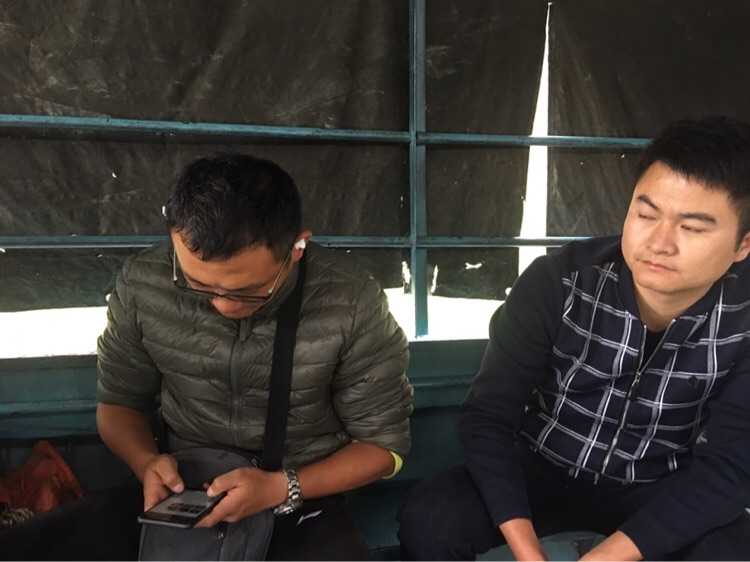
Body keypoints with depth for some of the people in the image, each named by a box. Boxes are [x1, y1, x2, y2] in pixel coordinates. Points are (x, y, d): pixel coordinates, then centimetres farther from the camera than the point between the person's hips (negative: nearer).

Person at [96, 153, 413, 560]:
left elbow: (383, 442, -8)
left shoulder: (352, 304, -18)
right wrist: (146, 462, -16)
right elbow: (118, 402, 5)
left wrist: (282, 488, -22)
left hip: (303, 497, -1)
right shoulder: (142, 285, -11)